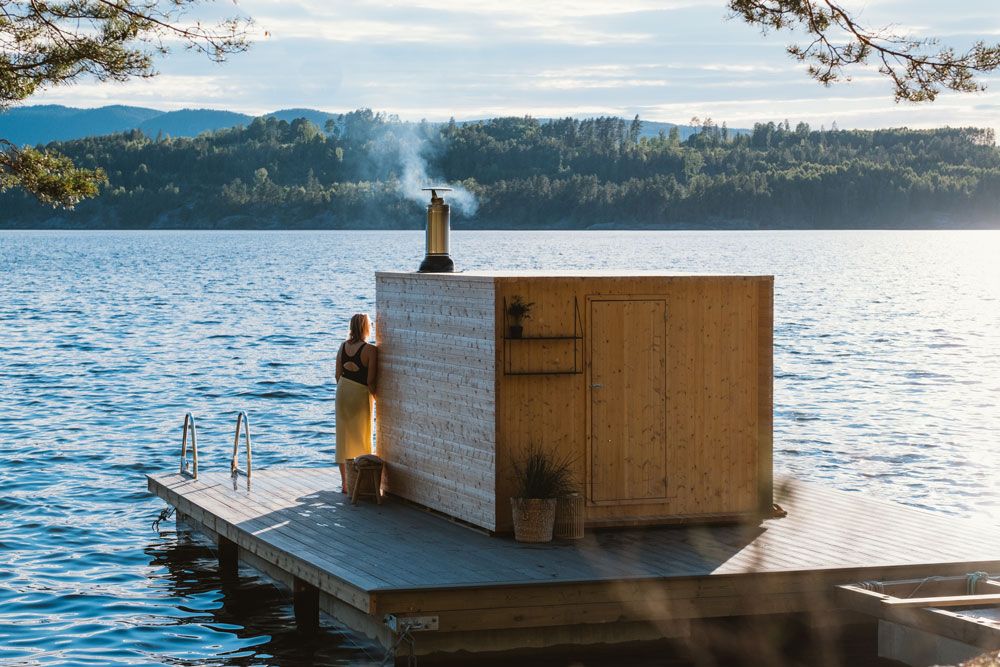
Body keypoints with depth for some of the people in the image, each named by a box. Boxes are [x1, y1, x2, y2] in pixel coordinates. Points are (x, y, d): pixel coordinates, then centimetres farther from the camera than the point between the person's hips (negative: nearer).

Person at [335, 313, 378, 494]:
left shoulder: (343, 346, 1)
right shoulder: (370, 350, -17)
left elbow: (338, 375, 6)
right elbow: (370, 381, -16)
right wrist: (375, 398, 0)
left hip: (343, 392, 5)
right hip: (360, 394, -5)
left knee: (344, 438, 12)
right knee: (361, 439, 8)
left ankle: (345, 482, 17)